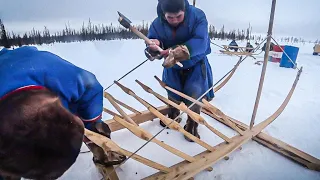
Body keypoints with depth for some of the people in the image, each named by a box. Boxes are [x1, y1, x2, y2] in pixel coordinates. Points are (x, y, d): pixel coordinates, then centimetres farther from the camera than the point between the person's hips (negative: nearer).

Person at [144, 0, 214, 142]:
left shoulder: (197, 15, -25)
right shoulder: (157, 24, -19)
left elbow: (200, 42, -37)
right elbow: (151, 52, -22)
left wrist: (182, 50, -53)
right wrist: (154, 47, -47)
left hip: (195, 66, -2)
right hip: (172, 68, 3)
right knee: (173, 96, 18)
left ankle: (192, 126, 23)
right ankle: (173, 117, 48)